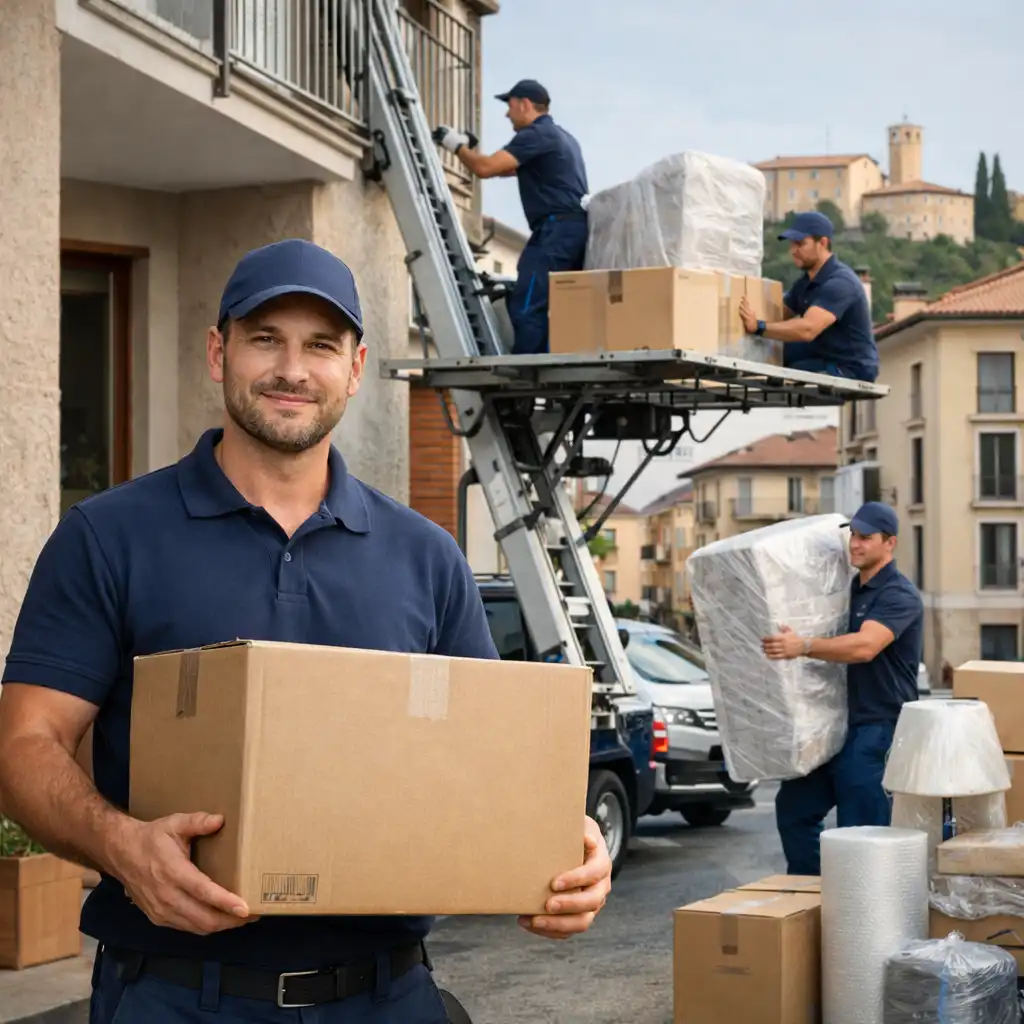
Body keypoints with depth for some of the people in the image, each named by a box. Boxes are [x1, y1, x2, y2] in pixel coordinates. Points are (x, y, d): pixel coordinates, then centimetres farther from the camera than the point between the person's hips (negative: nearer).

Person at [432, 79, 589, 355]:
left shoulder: (536, 135, -6)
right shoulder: (559, 136, 26)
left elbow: (486, 168, -14)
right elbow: (506, 169, 36)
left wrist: (457, 146, 2)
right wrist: (469, 148, 32)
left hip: (556, 229, -10)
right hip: (575, 230, 10)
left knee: (527, 310, -15)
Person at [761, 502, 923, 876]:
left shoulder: (899, 595, -14)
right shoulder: (851, 589, 14)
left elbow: (865, 646, -31)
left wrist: (804, 646, -40)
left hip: (876, 731, -9)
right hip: (837, 722, 9)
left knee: (860, 830, -7)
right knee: (794, 805, 10)